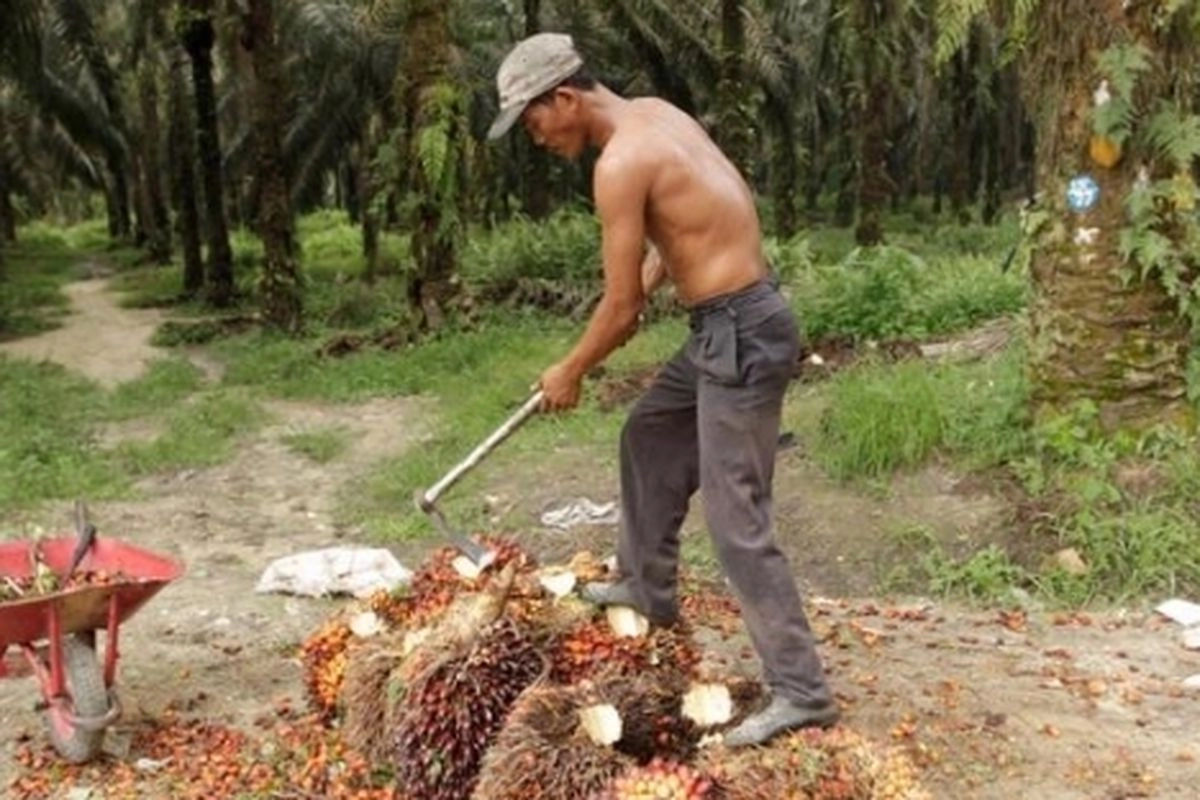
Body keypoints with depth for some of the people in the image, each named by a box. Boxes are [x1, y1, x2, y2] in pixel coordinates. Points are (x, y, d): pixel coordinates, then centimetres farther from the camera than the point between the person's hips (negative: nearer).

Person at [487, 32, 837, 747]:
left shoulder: (621, 161, -17)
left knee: (738, 522, -4)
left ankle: (802, 692, 5)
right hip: (732, 323, 10)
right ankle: (648, 588, 41)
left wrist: (569, 374, 4)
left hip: (741, 334, -10)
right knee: (649, 437, 25)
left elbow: (621, 310, -13)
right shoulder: (657, 113, 11)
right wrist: (655, 270, 18)